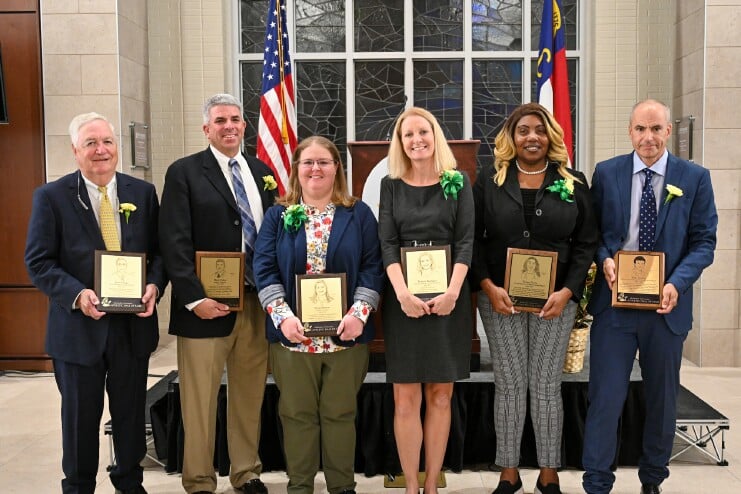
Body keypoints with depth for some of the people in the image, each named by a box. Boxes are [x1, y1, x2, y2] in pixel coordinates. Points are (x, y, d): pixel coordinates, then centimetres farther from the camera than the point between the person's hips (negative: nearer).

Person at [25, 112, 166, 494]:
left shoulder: (143, 192, 3)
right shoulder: (51, 196, -5)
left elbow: (159, 250, 6)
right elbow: (38, 262, -7)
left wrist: (154, 284, -14)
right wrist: (77, 294, -22)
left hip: (133, 323, 3)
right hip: (79, 328, -2)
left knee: (131, 411, 16)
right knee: (80, 416, 12)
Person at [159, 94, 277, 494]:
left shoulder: (261, 172, 13)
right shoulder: (184, 172, -3)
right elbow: (175, 243, -9)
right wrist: (195, 298, -16)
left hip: (257, 303, 4)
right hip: (207, 306, -4)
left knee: (249, 396, 13)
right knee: (200, 401, 5)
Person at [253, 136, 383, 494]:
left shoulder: (358, 215, 6)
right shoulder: (278, 216, 6)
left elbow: (371, 268, 0)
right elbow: (264, 270, -1)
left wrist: (359, 313, -14)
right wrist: (283, 315, -14)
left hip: (346, 334, 0)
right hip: (292, 335, 1)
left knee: (340, 413, 9)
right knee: (297, 414, 8)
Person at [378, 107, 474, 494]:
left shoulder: (458, 182, 5)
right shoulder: (391, 185, 6)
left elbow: (465, 241, -1)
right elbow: (387, 243, -1)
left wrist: (452, 292, -15)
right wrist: (402, 293, -16)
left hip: (448, 297, 0)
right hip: (403, 298, 0)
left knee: (440, 396, 5)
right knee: (406, 398, 0)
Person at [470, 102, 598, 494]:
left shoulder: (573, 183, 4)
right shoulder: (489, 180, 3)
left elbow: (586, 244, 2)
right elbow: (472, 239, 1)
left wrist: (567, 292, -10)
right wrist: (489, 287, -11)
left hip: (555, 299, 0)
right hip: (501, 298, 0)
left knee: (546, 386, 6)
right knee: (509, 386, 6)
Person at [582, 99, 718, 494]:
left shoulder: (694, 178, 0)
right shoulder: (606, 173, 2)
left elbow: (704, 242, -1)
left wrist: (677, 284, -15)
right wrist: (604, 260, -14)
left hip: (666, 304, 1)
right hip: (614, 301, -1)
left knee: (663, 398, 14)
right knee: (606, 396, -1)